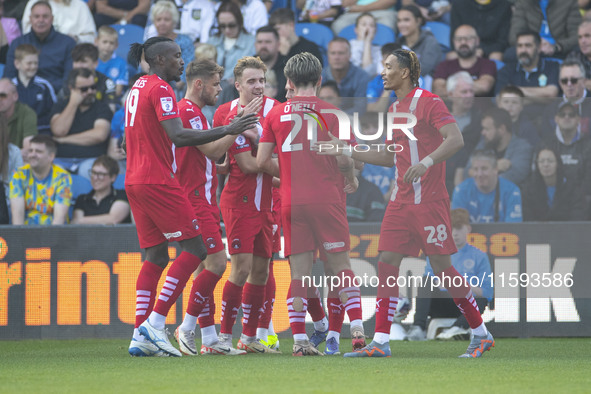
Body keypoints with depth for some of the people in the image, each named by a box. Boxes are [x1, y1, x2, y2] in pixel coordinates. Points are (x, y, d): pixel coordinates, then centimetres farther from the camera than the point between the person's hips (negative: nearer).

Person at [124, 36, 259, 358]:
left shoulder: (137, 88, 18)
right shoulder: (160, 89, -11)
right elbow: (177, 136, -21)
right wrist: (227, 131, -20)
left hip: (135, 181, 10)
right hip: (158, 181, -10)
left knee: (155, 257, 10)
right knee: (194, 249, -6)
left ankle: (141, 335, 3)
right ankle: (154, 323, -12)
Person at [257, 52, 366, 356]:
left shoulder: (275, 114, 7)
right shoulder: (330, 112, 1)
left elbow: (262, 161, 5)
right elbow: (344, 158, -5)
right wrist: (351, 180, 16)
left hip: (291, 202, 2)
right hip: (326, 199, -2)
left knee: (299, 271, 3)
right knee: (340, 265, 5)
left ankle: (299, 339, -4)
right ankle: (357, 329, -6)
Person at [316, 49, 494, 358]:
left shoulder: (428, 102, -9)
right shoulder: (394, 109, 17)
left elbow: (456, 140, -20)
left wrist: (426, 162, -33)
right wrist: (346, 151, 22)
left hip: (429, 201, -8)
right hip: (400, 201, 8)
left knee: (441, 266, -6)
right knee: (386, 262, -2)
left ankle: (481, 333, 6)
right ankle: (380, 342, -2)